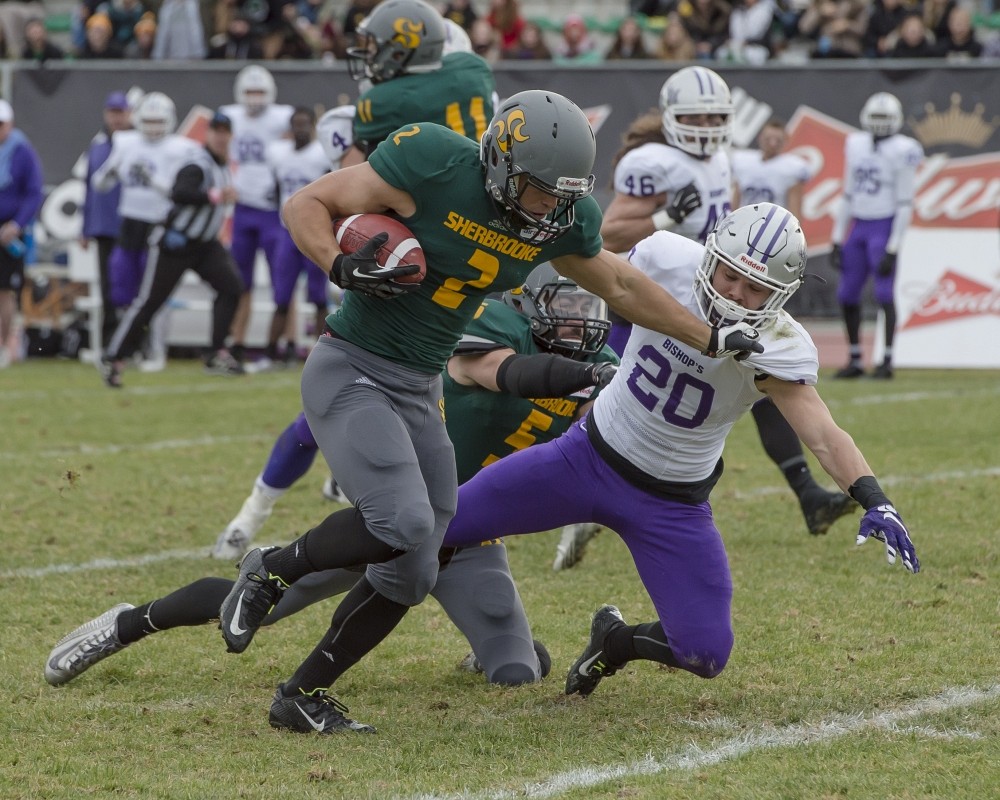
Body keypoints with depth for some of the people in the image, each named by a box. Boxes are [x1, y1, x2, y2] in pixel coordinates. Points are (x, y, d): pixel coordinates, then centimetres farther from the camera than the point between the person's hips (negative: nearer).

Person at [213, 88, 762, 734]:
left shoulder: (562, 220, -1)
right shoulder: (433, 164, -20)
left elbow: (620, 285, 18)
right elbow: (306, 206, -11)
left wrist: (711, 339, 21)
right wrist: (341, 265, -28)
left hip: (419, 391, 7)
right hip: (350, 372, -7)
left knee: (411, 574, 5)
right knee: (403, 523, -26)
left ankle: (304, 695, 18)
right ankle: (273, 571, -1)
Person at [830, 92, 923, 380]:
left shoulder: (901, 151, -9)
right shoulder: (856, 145, 10)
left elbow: (905, 204, -10)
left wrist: (892, 249, -15)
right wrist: (837, 241, 13)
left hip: (884, 228, -6)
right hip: (859, 226, 7)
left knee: (884, 294, -9)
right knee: (847, 296, 5)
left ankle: (887, 362, -4)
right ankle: (855, 360, 14)